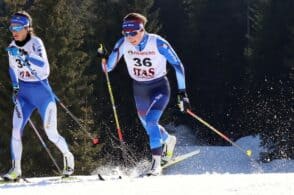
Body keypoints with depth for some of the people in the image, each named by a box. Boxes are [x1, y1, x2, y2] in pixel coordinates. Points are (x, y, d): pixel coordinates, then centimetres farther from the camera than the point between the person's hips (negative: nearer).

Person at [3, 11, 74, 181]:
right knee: (16, 131, -12)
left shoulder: (35, 43, -17)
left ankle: (68, 156, 25)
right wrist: (15, 88, 12)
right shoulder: (12, 47, 3)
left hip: (42, 91, -5)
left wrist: (23, 55, -43)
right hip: (24, 93, 5)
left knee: (51, 133, -3)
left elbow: (43, 64, -33)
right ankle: (16, 169, -7)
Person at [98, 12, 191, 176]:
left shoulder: (158, 43, -25)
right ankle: (168, 141, 54)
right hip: (139, 90, 5)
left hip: (159, 87, -5)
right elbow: (108, 67, -10)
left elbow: (177, 65, -18)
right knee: (149, 126, 21)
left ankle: (156, 163, -19)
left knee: (151, 121, -26)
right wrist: (104, 58, -33)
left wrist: (182, 93, -20)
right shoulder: (123, 44, -16)